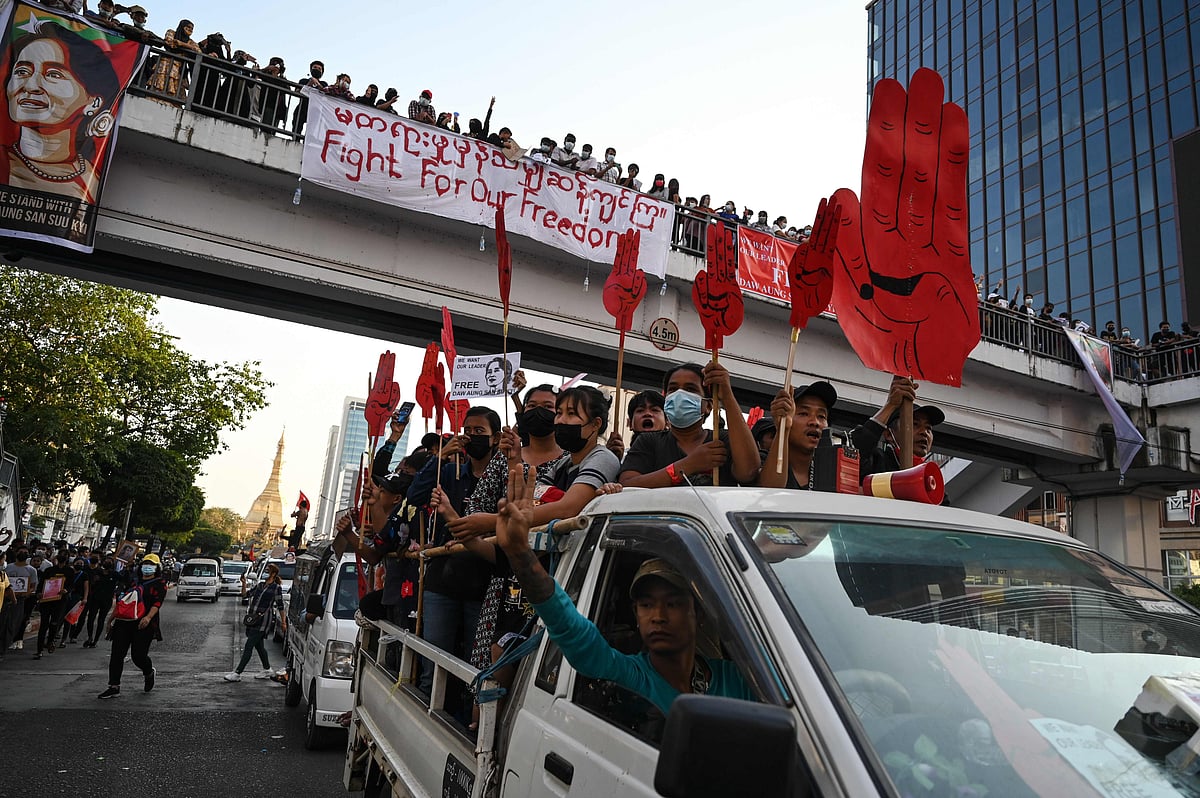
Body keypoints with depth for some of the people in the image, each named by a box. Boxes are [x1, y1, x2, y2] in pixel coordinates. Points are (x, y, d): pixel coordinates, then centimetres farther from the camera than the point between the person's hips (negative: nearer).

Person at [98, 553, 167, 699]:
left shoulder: (159, 584, 2)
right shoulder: (133, 582, 21)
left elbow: (157, 603, -12)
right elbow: (120, 601, 27)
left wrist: (148, 617, -29)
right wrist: (111, 620, 25)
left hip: (143, 626, -6)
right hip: (123, 623, 6)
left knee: (138, 656, -8)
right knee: (116, 654, -1)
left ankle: (149, 673, 25)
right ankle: (114, 687, 7)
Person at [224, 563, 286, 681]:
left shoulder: (277, 588, -4)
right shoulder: (260, 585, 14)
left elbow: (280, 606, -1)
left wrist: (283, 622, 2)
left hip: (264, 620, -7)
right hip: (253, 618, 7)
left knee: (248, 646, -7)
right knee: (258, 645, 14)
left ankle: (237, 673, -5)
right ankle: (267, 669, 28)